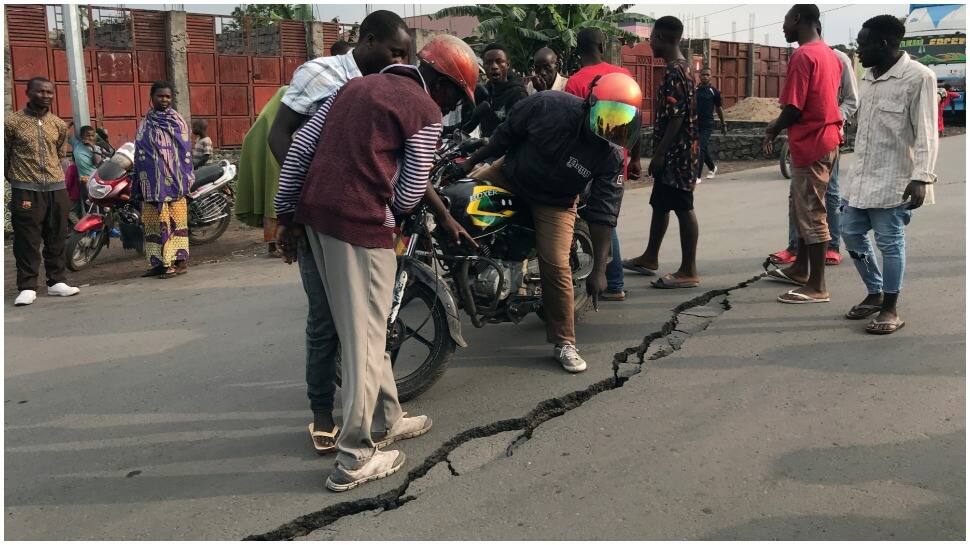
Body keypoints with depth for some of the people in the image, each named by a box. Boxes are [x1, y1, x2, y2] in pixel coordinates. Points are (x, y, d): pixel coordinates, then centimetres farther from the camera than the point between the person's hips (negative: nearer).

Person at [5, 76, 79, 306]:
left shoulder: (59, 125, 10)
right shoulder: (12, 121, -3)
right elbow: (4, 155, 4)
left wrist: (51, 175, 16)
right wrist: (15, 178, 10)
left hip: (57, 188, 4)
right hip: (26, 191, -4)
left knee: (57, 239, 9)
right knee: (27, 241, -3)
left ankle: (56, 281, 18)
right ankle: (27, 287, 3)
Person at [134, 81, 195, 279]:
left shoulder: (178, 121, 5)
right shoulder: (145, 125, 13)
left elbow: (185, 151, 0)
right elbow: (140, 154, 12)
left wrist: (186, 178, -8)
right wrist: (140, 182, 7)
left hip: (174, 180, -3)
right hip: (153, 183, 3)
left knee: (176, 219, -4)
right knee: (154, 222, 4)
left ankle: (180, 261, -3)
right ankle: (160, 262, 10)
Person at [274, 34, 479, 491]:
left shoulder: (357, 85, 20)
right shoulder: (426, 112, -2)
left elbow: (300, 145, 14)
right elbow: (410, 193, -2)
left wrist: (285, 208, 17)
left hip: (315, 212, 8)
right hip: (361, 222, -8)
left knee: (361, 328, 18)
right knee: (365, 338, 0)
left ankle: (388, 419, 33)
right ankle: (355, 460, 7)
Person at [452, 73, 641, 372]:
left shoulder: (612, 157, -22)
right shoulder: (549, 105, -24)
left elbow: (603, 214, -19)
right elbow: (507, 133, -7)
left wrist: (599, 270, -23)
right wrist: (471, 161, 1)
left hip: (555, 203, -2)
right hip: (509, 175, 2)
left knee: (556, 266, -12)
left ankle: (564, 343, 3)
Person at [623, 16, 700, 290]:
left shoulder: (675, 72, -17)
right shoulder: (680, 68, 14)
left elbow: (677, 118, -22)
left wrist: (659, 154, -20)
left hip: (676, 154, -10)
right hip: (673, 154, 10)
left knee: (683, 209, -5)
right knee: (660, 204, 19)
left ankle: (689, 271, 0)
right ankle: (650, 258, 32)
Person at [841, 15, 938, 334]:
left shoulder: (918, 77, -12)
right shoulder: (869, 77, 11)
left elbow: (926, 133, -15)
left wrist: (921, 177, -23)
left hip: (893, 180, -8)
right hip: (863, 176, 8)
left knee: (890, 243, -1)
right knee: (851, 232, 12)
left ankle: (891, 309, 12)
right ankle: (875, 294, 29)